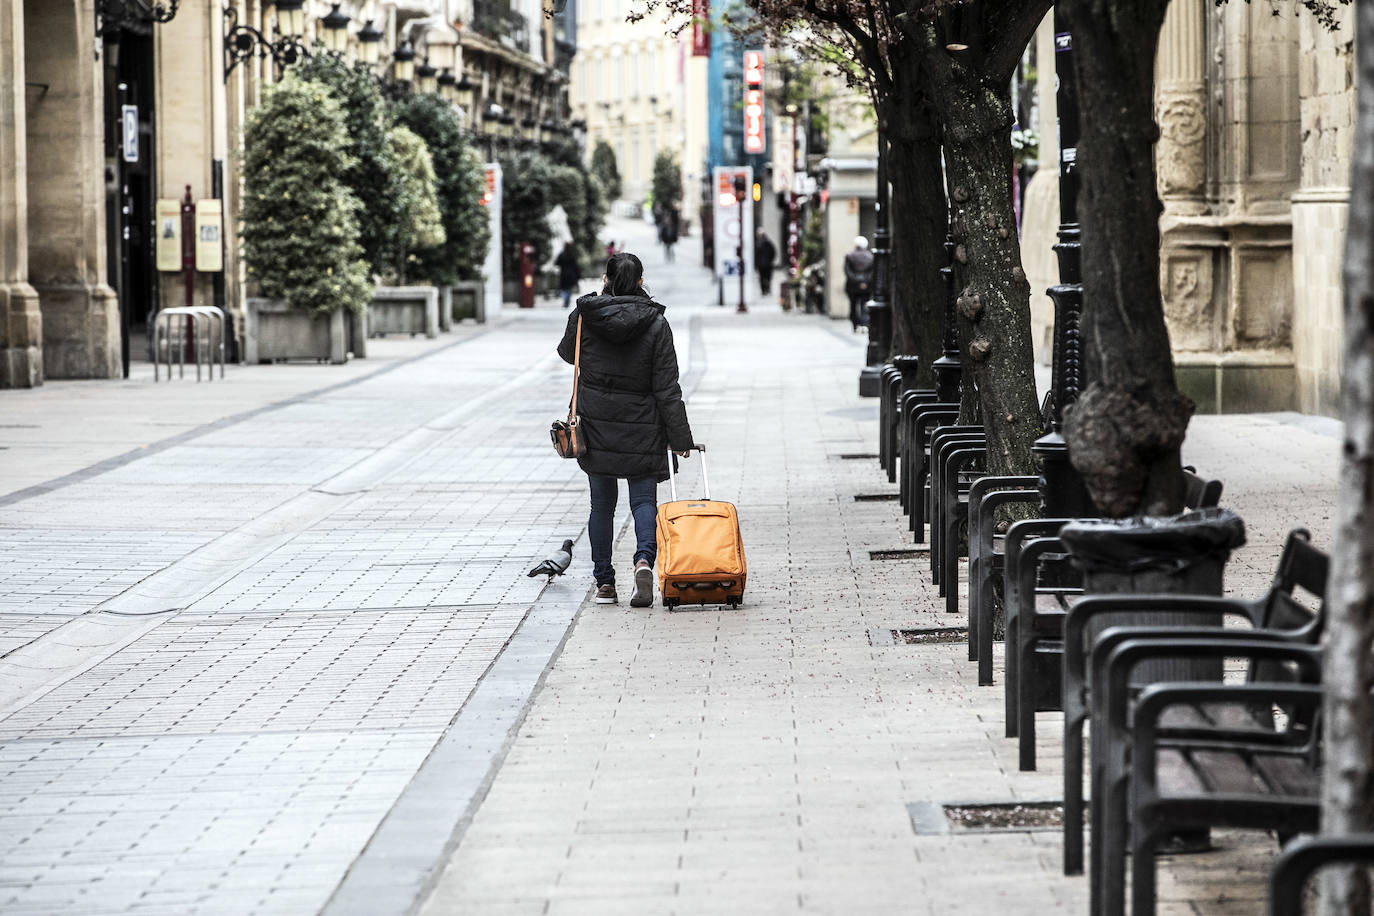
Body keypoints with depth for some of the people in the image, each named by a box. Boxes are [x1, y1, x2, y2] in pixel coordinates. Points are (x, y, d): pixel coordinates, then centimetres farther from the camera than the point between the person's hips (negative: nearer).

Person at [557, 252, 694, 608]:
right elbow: (667, 387, -7)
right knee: (644, 500, 6)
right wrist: (680, 438, -3)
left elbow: (567, 352, 16)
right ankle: (644, 558, -21)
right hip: (642, 430, -1)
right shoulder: (655, 324, -8)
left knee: (602, 504, 12)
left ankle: (604, 582, 12)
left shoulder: (584, 316, -6)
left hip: (596, 427, 1)